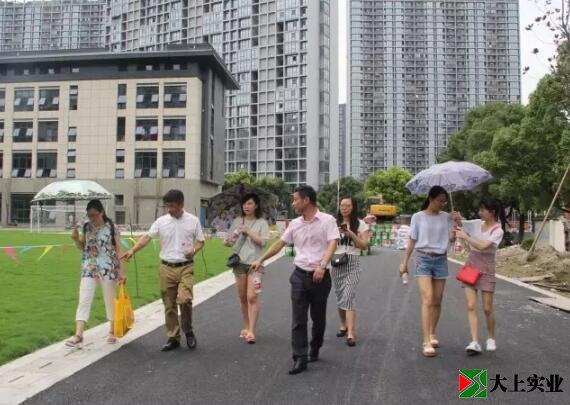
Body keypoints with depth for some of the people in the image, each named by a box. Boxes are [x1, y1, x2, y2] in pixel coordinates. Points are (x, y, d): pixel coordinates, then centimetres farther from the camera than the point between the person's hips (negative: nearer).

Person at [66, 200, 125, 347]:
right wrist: (75, 239, -7)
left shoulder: (112, 228, -7)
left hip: (108, 270, -3)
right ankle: (78, 335, -5)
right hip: (89, 269, 3)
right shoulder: (86, 227, 4)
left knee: (110, 301, 8)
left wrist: (121, 271, -9)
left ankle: (112, 332, 22)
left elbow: (118, 251, -5)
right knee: (84, 301, -5)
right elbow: (82, 247, 15)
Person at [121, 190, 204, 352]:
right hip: (166, 267, 2)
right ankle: (173, 338, 20)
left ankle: (188, 331, 8)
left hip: (185, 267, -2)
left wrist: (194, 250, -14)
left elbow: (200, 241, 7)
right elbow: (147, 237, -5)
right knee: (169, 305, 7)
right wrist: (132, 250, -19)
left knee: (184, 299, -17)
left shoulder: (193, 220, 0)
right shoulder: (161, 221, 2)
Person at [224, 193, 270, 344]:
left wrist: (247, 231, -14)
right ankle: (246, 327, 26)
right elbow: (231, 240, 10)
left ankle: (251, 331, -10)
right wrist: (227, 242, -12)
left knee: (252, 297, -13)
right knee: (242, 298, 11)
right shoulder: (237, 221, 8)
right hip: (239, 263, 4)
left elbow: (263, 242, -11)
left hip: (254, 263, -4)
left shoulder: (262, 223, -1)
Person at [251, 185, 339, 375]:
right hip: (299, 275, 4)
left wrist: (322, 265, -30)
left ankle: (314, 349, 33)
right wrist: (261, 260, 16)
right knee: (298, 319, -1)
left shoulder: (327, 220, -7)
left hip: (320, 276, -3)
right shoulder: (295, 224, 8)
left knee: (318, 317, 11)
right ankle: (300, 358, 4)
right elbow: (280, 243, 16)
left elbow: (333, 244, -16)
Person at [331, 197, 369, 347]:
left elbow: (364, 245, -3)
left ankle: (351, 334, -16)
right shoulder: (334, 223, 8)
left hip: (352, 263, -3)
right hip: (336, 263, 3)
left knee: (348, 297, -14)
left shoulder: (360, 224, 2)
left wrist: (351, 234, -16)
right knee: (339, 296, 11)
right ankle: (343, 325, 30)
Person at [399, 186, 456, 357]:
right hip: (423, 259, -3)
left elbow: (452, 238, -3)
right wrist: (404, 262, 1)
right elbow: (412, 242, 3)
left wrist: (456, 223, -15)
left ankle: (432, 334, 27)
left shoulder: (446, 217, 6)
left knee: (437, 301, 7)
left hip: (441, 260, 3)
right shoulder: (418, 217, 0)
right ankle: (426, 342, -15)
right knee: (428, 299, -14)